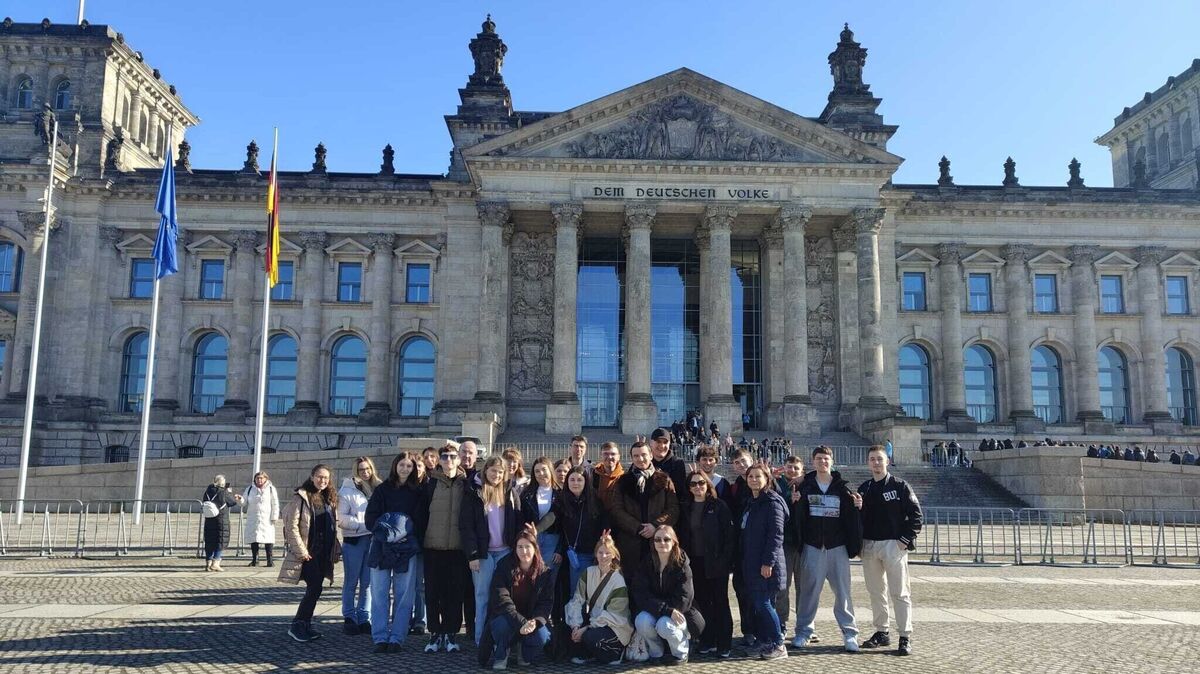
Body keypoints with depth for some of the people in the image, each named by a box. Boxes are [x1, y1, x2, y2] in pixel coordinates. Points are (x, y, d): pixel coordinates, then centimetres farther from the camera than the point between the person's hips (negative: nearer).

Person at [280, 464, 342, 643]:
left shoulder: (330, 499, 12)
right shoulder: (301, 497, -8)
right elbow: (292, 526, -12)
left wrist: (336, 550, 10)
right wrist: (300, 550, -16)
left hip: (323, 552, 6)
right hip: (308, 552, -6)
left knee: (315, 589, 8)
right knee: (315, 588, -12)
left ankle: (305, 625, 17)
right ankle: (296, 626, -1)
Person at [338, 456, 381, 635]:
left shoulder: (377, 489, 10)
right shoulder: (347, 491, -1)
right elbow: (342, 518, -8)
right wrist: (364, 524, -14)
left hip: (373, 540, 4)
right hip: (353, 541, -4)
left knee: (368, 583, 7)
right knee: (351, 582, 4)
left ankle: (364, 618, 15)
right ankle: (349, 618, 13)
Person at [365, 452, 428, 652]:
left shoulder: (417, 492, 7)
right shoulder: (382, 489, 7)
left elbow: (422, 520, 3)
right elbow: (370, 517, 2)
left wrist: (408, 535, -10)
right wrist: (384, 532, -10)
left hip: (407, 549, 0)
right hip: (382, 547, 0)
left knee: (404, 594, 1)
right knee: (379, 592, 1)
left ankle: (397, 638, 7)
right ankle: (380, 638, 7)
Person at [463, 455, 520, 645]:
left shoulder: (510, 493, 8)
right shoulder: (473, 493, -1)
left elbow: (518, 524, 7)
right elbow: (467, 526, -4)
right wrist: (472, 555, -10)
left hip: (505, 551, 2)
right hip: (483, 552, -2)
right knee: (483, 596, 0)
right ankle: (481, 639, 6)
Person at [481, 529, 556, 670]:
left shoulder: (545, 573, -5)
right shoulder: (504, 567, -12)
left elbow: (546, 602, -8)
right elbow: (502, 600, -21)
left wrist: (535, 622, -29)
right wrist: (521, 623, -33)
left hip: (531, 620, 2)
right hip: (505, 617, -2)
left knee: (541, 636, -29)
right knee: (502, 624, -36)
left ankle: (525, 655, 9)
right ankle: (500, 656, -3)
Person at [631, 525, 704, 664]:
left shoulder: (682, 565, -11)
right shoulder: (646, 564, -5)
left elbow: (682, 600, -16)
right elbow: (641, 596, -16)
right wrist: (667, 610, -28)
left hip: (679, 614, -2)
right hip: (651, 612, 2)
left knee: (664, 625, -33)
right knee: (641, 621, -29)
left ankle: (681, 653, -2)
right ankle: (656, 653, -1)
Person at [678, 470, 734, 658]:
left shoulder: (719, 506, -5)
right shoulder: (685, 508, 8)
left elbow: (729, 535, -8)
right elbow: (682, 536, 11)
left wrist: (725, 560, -15)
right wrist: (684, 558, 1)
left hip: (716, 562, -4)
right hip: (695, 562, 4)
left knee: (720, 601, 2)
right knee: (702, 602, 8)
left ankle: (724, 643, 8)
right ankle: (707, 641, 17)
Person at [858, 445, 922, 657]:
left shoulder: (900, 486, -3)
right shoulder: (863, 489, 11)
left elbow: (915, 514, -5)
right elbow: (858, 517, 16)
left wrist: (906, 540, -11)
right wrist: (859, 542, 2)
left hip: (893, 545, -5)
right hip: (869, 545, 5)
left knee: (900, 593, -4)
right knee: (876, 592, 11)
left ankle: (905, 638, 0)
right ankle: (881, 632, 20)